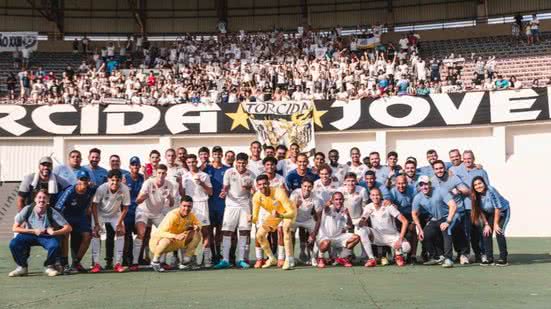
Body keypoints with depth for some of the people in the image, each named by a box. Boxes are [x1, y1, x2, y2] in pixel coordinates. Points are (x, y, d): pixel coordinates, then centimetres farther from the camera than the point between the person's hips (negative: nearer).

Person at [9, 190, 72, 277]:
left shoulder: (52, 212, -19)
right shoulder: (28, 209, -17)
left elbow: (68, 228, -19)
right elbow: (15, 228, -14)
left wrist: (54, 232, -36)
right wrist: (34, 231, -22)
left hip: (46, 237, -1)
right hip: (30, 235, 1)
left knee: (55, 245, -33)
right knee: (13, 243, -27)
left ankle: (49, 266, -1)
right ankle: (22, 267, 1)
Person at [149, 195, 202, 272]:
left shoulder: (191, 215, -8)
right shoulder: (172, 215, -29)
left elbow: (198, 224, 7)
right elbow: (161, 233, -38)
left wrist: (197, 227, -19)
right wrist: (175, 236, -55)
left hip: (176, 242, 6)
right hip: (158, 241, -6)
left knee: (197, 234, -8)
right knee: (167, 239, -41)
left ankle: (186, 258, 1)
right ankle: (155, 261, -15)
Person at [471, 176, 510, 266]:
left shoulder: (490, 191, -32)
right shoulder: (476, 195, -15)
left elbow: (498, 208, -26)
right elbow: (481, 211, -5)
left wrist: (496, 224, -20)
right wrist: (486, 224, -10)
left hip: (503, 211, -5)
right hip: (491, 213, 6)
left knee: (499, 232, -18)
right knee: (486, 233, -5)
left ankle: (503, 259, -7)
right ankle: (489, 258, 3)